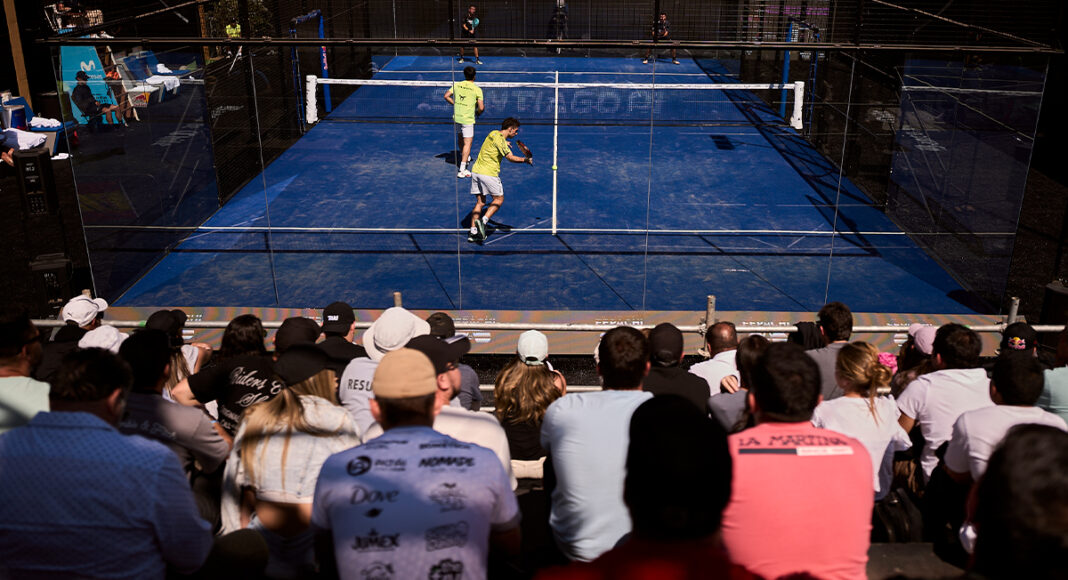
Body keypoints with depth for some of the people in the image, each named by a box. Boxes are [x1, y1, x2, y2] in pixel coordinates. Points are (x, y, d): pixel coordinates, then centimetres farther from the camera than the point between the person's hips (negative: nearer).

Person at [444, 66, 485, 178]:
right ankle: (462, 170, -11)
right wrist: (478, 112, 7)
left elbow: (446, 96, 6)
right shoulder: (477, 90, -11)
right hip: (468, 119, -6)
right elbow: (481, 107, -14)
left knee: (460, 137, 28)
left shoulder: (456, 85, 2)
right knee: (467, 143, -4)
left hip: (456, 117, 6)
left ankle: (463, 156, 51)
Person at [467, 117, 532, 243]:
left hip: (476, 170, 8)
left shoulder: (493, 133, 13)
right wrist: (526, 160, -9)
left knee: (480, 202, 12)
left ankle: (473, 232, 6)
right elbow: (510, 157, -21)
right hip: (489, 173, -8)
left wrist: (504, 143, 34)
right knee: (499, 199, 8)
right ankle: (483, 221, -11)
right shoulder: (500, 140, -13)